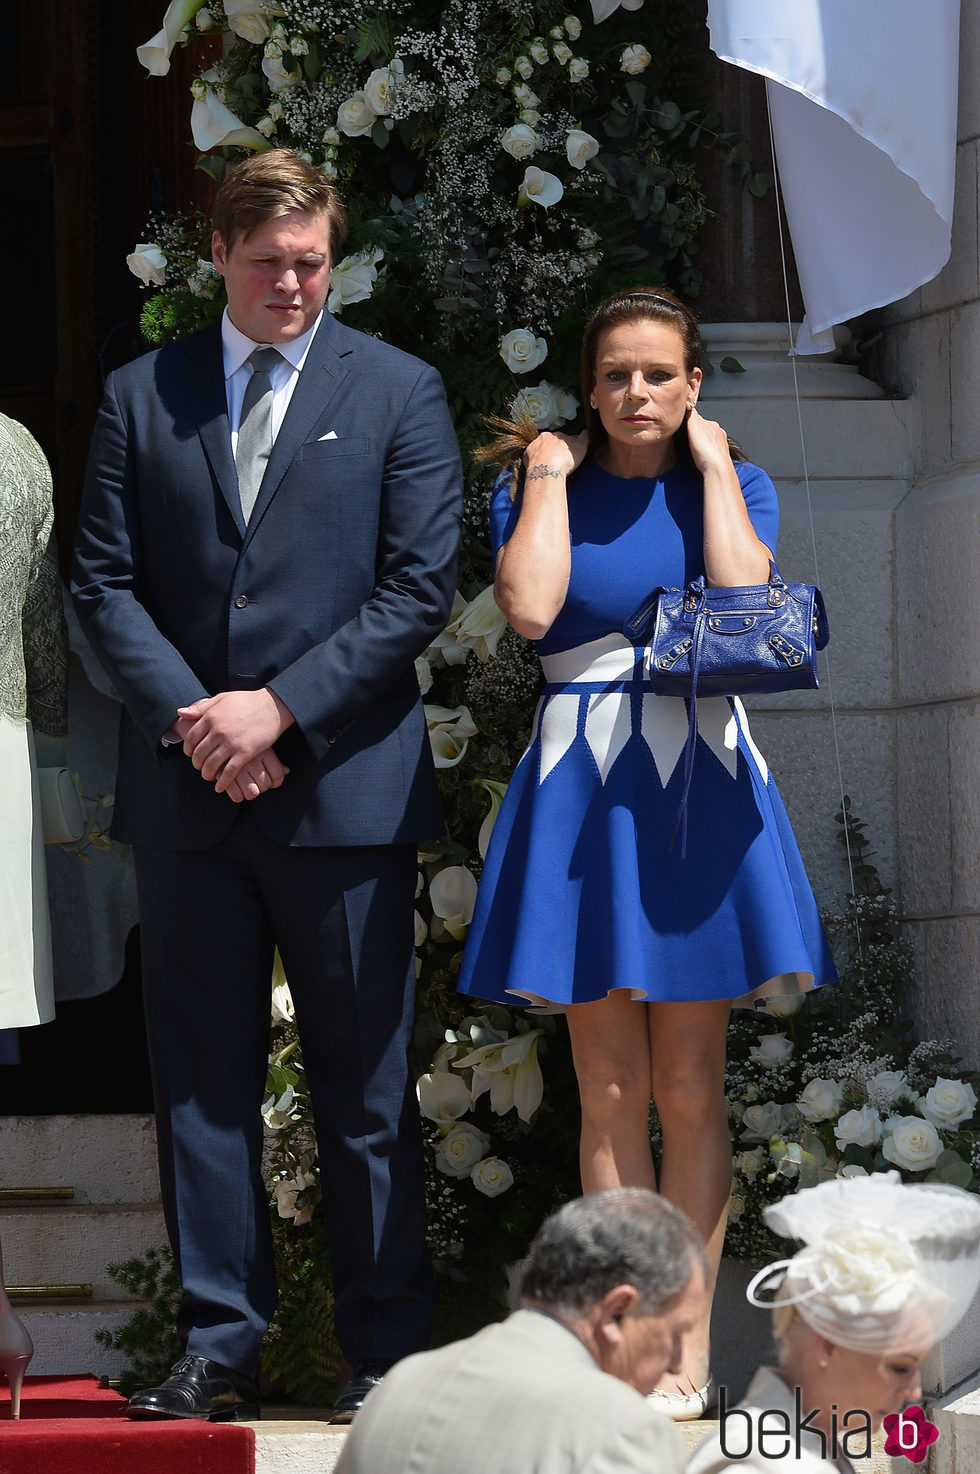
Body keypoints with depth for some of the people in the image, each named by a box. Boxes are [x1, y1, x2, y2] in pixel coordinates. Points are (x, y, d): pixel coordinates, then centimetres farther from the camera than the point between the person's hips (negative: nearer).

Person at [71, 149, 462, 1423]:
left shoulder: (398, 393, 5)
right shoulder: (140, 398, 11)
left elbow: (421, 587, -2)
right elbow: (104, 581, 7)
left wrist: (280, 706, -11)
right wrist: (186, 719, -9)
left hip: (344, 785, -2)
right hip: (189, 790, 2)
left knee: (366, 1086, 2)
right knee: (201, 1079, 4)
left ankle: (386, 1350, 8)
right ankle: (220, 1347, 10)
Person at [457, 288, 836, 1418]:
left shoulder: (734, 484, 8)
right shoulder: (540, 489, 7)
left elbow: (744, 597, -14)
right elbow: (530, 607, -14)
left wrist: (712, 465, -5)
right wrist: (549, 476, -3)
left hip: (698, 796, 0)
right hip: (581, 800, 0)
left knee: (690, 1091, 1)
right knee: (609, 1096, 0)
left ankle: (687, 1343, 4)